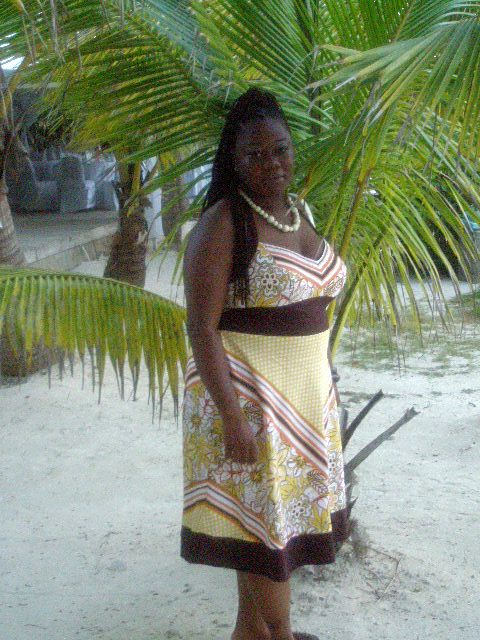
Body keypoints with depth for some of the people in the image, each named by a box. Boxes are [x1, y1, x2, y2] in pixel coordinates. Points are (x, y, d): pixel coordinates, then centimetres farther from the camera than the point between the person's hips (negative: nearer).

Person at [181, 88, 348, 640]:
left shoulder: (299, 212, 9)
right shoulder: (222, 225, -15)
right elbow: (201, 327, -19)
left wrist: (318, 389, 17)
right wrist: (231, 417, -23)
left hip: (303, 390, 8)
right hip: (247, 393, -8)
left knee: (281, 506, 15)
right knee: (263, 516, 1)